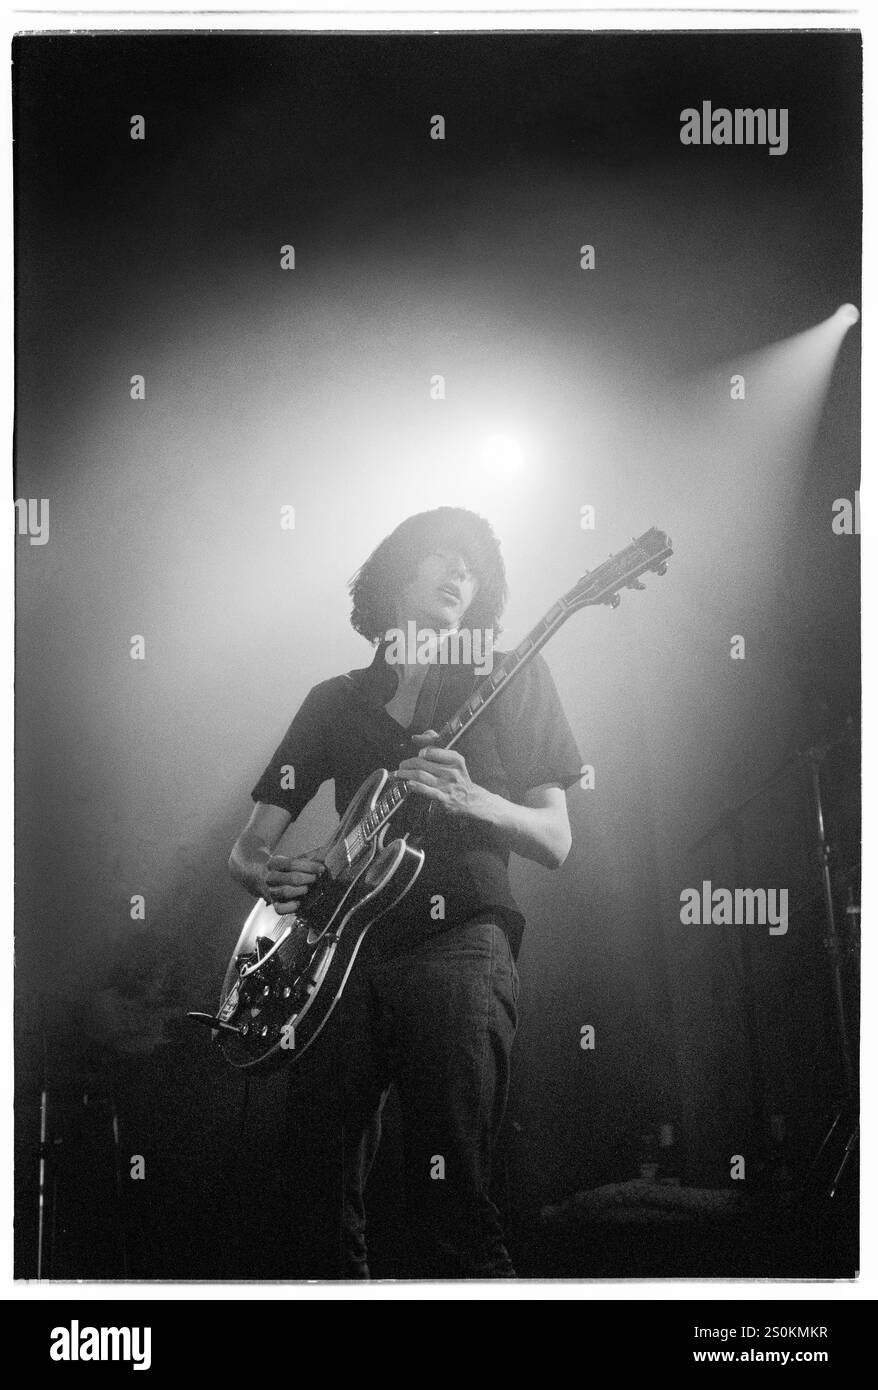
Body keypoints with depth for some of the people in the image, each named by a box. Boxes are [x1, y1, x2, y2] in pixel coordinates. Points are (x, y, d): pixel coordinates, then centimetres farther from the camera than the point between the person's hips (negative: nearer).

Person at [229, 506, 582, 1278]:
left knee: (453, 1203, -14)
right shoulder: (335, 701, 19)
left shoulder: (511, 679, 12)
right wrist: (270, 873, -6)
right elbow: (249, 847, 18)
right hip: (345, 954, 4)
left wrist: (468, 799, -13)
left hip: (459, 945, -3)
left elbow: (555, 842, 6)